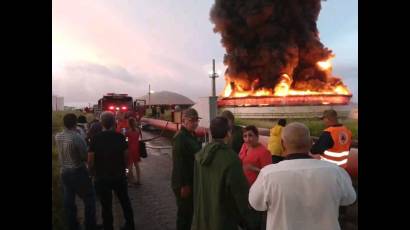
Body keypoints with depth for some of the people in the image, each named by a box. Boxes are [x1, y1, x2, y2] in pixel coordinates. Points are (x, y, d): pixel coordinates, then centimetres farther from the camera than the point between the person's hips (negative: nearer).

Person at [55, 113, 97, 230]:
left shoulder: (57, 137, -2)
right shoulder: (77, 137, -22)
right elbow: (86, 157, -15)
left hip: (64, 172, 7)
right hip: (78, 172, -6)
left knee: (69, 201, 15)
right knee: (89, 198, 9)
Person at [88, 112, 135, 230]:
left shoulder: (95, 138, -12)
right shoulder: (120, 137, -9)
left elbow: (91, 160, -12)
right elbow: (126, 156, -5)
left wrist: (95, 172, 5)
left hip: (102, 177, -1)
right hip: (119, 176, 2)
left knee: (106, 206, 12)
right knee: (125, 202, 19)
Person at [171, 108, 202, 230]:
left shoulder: (192, 135, 9)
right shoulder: (180, 137, -22)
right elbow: (178, 163, -26)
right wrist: (184, 185, -24)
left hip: (192, 181, 9)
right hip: (183, 183, -9)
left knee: (189, 211, 21)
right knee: (184, 212, 5)